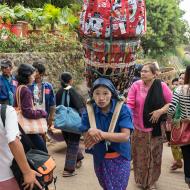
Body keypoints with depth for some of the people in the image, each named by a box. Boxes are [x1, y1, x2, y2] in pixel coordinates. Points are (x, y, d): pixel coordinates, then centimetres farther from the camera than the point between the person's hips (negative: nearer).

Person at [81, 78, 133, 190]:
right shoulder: (89, 112, -10)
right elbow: (86, 139, -13)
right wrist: (93, 134, -37)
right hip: (99, 158, 3)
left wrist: (101, 134, -36)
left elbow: (125, 136, -25)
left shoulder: (123, 109, -17)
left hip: (119, 158, -3)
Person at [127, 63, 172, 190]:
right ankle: (141, 179, 39)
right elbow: (130, 104, -11)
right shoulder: (136, 85, -9)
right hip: (139, 129, 1)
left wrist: (160, 111, -17)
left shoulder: (162, 86, -9)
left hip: (155, 128, 0)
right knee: (140, 155, 15)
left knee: (154, 156, 12)